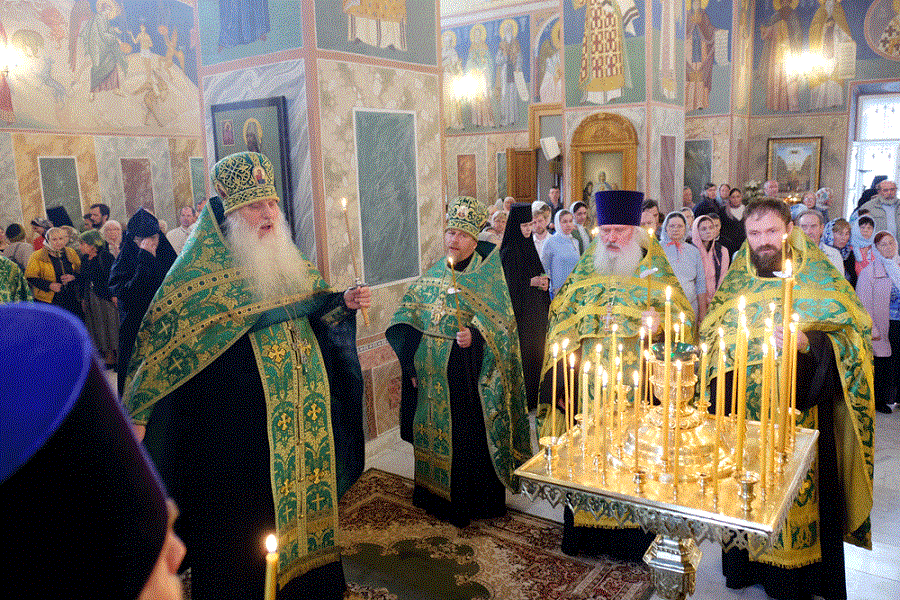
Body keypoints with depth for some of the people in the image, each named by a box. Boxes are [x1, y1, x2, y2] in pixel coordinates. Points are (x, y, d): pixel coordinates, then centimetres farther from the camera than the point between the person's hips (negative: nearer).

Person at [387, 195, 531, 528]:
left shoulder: (489, 278, -5)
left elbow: (503, 325, -9)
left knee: (472, 438, 1)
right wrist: (412, 366, 5)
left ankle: (478, 502, 19)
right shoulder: (433, 276, 8)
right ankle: (438, 499, 30)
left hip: (471, 380, -4)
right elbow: (410, 323, 11)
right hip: (434, 379, 5)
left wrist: (476, 337, -26)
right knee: (436, 437, 12)